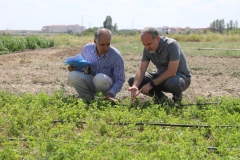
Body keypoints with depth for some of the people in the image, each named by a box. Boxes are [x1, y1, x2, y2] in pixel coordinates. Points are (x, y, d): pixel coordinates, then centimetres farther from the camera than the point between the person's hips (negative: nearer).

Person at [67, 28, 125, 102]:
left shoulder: (116, 56, -16)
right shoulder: (87, 48, -6)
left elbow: (120, 79, -14)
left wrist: (111, 93, -31)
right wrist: (75, 67, -11)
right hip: (89, 82, 3)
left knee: (100, 78, -39)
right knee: (73, 76, -26)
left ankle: (109, 97, -7)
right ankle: (89, 99, -5)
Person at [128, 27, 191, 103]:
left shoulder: (171, 45, -27)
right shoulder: (147, 49, -8)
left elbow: (171, 72, -31)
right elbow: (141, 69, -11)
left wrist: (151, 84, -29)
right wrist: (135, 86, -30)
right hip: (161, 76, 6)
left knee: (173, 83, -43)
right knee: (132, 80, -11)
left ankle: (177, 97, -6)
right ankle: (160, 97, 2)